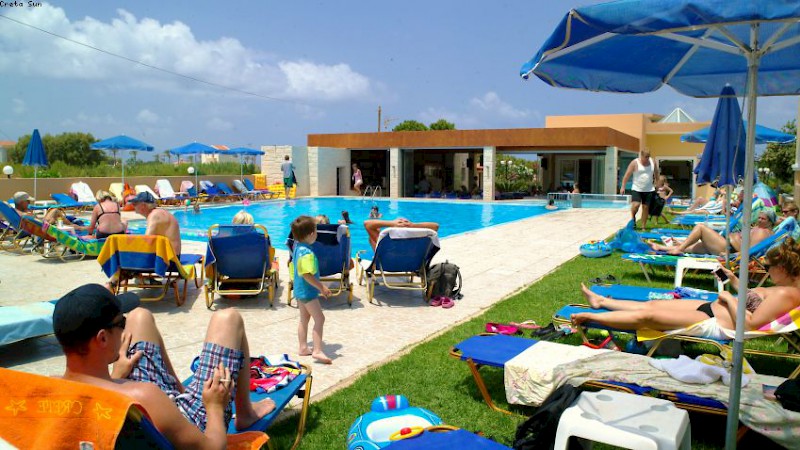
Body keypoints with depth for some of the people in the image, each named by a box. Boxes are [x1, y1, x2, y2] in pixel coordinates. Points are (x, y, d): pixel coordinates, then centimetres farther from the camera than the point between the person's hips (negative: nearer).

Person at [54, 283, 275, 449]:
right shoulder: (140, 396, -44)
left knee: (140, 316, 15)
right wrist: (215, 407, -12)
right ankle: (245, 413, 25)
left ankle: (181, 392, 35)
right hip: (195, 424, -6)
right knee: (228, 318, 3)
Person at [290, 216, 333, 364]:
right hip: (308, 292, -10)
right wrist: (322, 287, -22)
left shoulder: (298, 247, 6)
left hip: (300, 290, 10)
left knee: (304, 319, 18)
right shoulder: (307, 253, -25)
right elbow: (307, 275, -29)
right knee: (319, 319, -7)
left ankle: (303, 348, 26)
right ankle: (317, 351, -9)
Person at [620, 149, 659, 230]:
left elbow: (656, 173, 17)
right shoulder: (635, 163, -9)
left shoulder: (653, 162, 3)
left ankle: (643, 227, 12)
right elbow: (627, 175, -8)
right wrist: (623, 187, -12)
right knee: (635, 205, -19)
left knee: (646, 208, 4)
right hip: (636, 189, -3)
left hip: (649, 190, 3)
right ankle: (633, 217, 12)